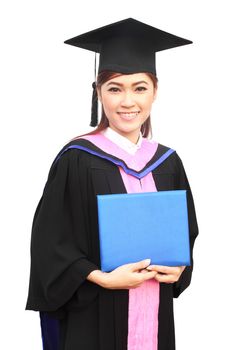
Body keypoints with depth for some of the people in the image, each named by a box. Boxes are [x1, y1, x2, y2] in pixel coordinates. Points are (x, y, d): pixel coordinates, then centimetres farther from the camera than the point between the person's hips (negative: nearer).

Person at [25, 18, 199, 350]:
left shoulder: (167, 161, 3)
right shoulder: (77, 159, -11)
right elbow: (51, 241, -10)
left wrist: (179, 267, -6)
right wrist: (103, 278, -20)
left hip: (156, 313, 5)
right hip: (94, 316, -4)